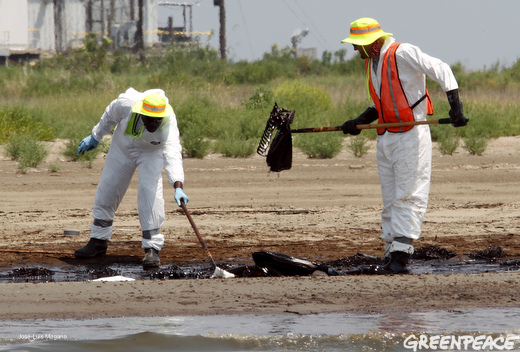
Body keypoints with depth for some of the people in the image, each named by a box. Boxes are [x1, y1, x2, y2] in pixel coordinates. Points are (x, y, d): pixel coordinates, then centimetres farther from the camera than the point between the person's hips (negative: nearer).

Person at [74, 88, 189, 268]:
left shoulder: (168, 124, -41)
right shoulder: (127, 104, -35)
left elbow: (172, 154, -54)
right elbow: (110, 116, -11)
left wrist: (178, 186, -68)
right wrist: (95, 137, 3)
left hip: (152, 152, -3)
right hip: (123, 146, 3)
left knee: (150, 192, -21)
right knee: (107, 189, 8)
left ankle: (152, 248, -16)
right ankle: (99, 241, 26)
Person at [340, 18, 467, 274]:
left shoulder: (402, 54, -13)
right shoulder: (371, 63, 14)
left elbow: (441, 71, -14)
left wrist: (455, 107, -22)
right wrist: (358, 123, 7)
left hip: (411, 137, -9)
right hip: (386, 140, 9)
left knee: (407, 198, -11)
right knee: (390, 202, 8)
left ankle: (400, 258, -16)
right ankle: (391, 257, 10)